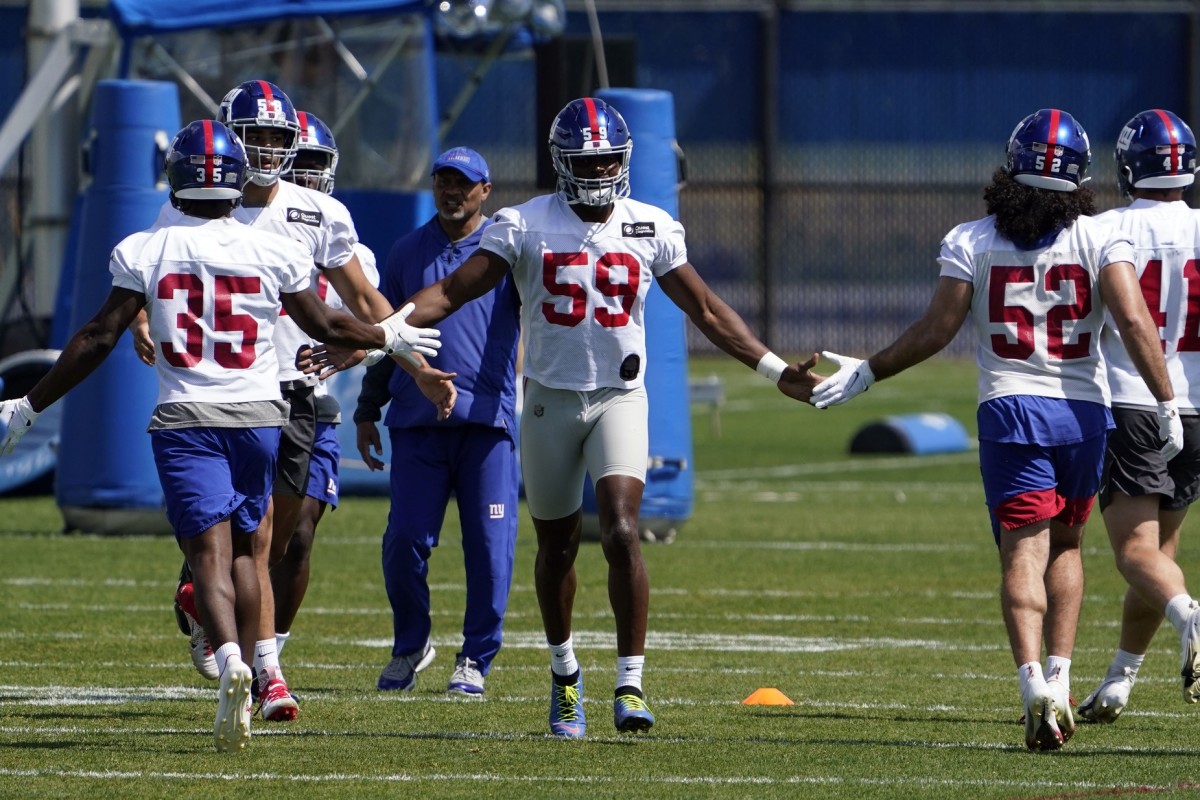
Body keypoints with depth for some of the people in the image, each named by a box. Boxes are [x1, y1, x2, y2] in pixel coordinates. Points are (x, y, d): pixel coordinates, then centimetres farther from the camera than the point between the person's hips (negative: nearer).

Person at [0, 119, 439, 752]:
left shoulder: (143, 253, -2)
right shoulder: (274, 253, 1)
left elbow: (99, 339, -3)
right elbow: (325, 327, 12)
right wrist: (391, 337, 32)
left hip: (185, 421, -2)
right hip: (258, 415, 2)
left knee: (208, 551, -8)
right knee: (241, 544, 16)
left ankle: (229, 656, -36)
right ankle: (242, 697, 16)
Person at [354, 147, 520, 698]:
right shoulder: (407, 253, 14)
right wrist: (367, 410, 16)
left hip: (488, 418, -2)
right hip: (417, 420, 2)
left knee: (489, 544, -3)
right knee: (405, 541, -2)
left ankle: (476, 658, 8)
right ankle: (410, 646, 18)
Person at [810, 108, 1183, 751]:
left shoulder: (970, 242, 1)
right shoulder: (1101, 241, 1)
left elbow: (938, 328, 0)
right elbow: (1134, 322, -10)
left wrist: (866, 373, 11)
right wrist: (1166, 404, -5)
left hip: (1010, 409, -1)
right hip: (1083, 410, 1)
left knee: (1023, 554, -6)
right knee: (1065, 544, 21)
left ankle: (1034, 683, -26)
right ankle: (1059, 677, 12)